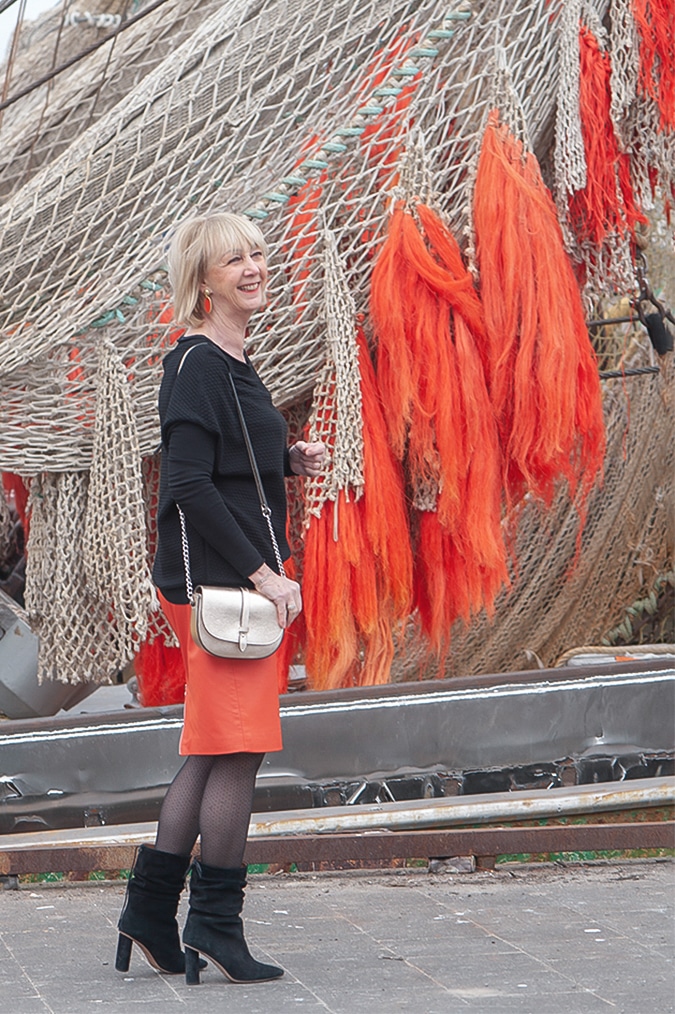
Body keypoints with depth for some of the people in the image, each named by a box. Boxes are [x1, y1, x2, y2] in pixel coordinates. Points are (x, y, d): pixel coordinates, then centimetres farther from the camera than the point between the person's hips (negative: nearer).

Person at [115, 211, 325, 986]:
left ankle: (150, 909, 16)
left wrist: (288, 461, 9)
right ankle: (215, 919, 2)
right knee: (238, 748, -5)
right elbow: (190, 486, -20)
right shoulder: (197, 365, -13)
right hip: (215, 580, -10)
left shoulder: (231, 365, 16)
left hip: (235, 580, 10)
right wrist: (261, 573, -20)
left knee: (213, 754, 11)